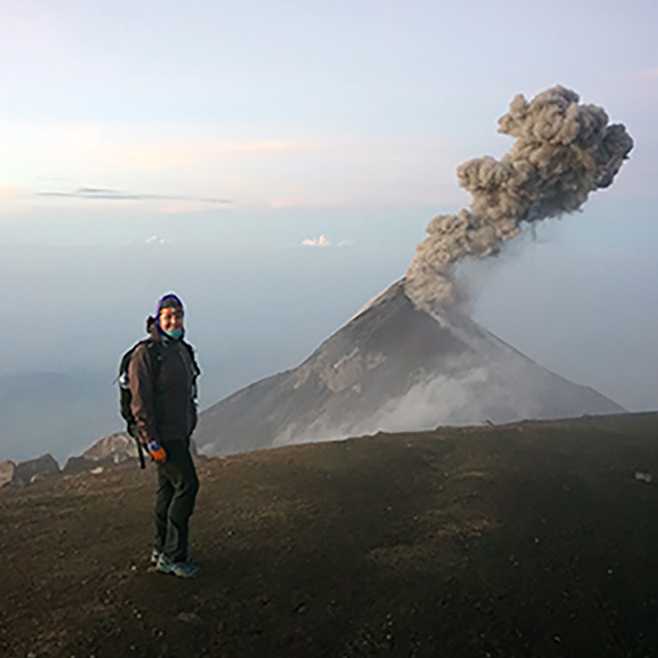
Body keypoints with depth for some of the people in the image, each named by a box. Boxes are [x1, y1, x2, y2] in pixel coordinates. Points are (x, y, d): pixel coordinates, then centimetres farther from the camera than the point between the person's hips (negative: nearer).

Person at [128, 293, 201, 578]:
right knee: (187, 485, -9)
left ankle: (161, 552, 26)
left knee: (168, 489, 14)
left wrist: (188, 431, 20)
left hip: (179, 433, 9)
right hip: (162, 435, -8)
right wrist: (152, 442, -22)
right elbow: (140, 401, -19)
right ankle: (173, 555, 1)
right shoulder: (146, 354, -16)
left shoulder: (183, 350, 10)